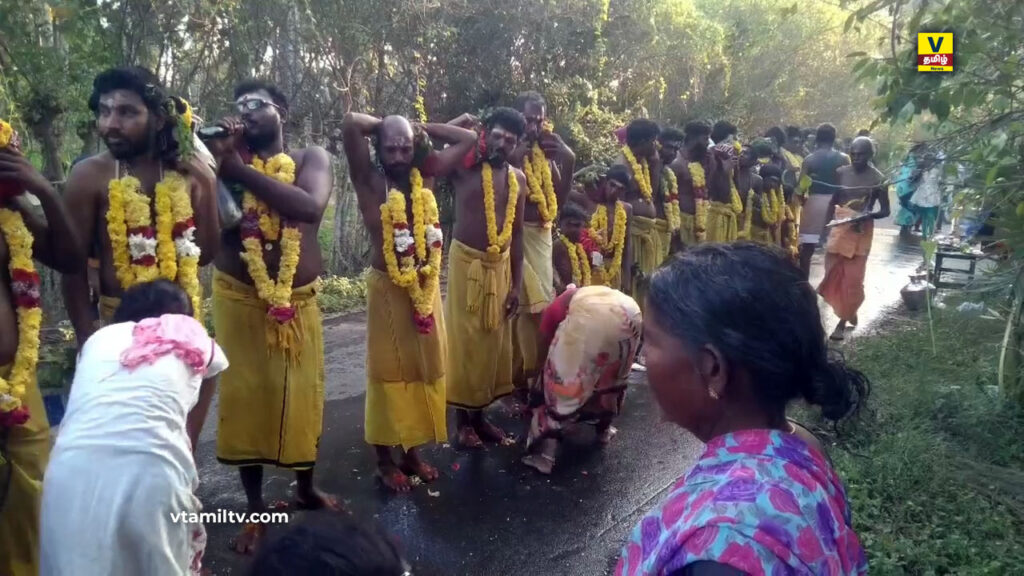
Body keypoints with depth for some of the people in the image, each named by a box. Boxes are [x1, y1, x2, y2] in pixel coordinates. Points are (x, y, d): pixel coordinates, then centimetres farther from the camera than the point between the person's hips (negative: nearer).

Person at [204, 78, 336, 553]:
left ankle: (306, 487, 35)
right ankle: (255, 507, 23)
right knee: (244, 395, 6)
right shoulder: (225, 160, 2)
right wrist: (215, 160, -19)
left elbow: (310, 207, -22)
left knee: (301, 395, 11)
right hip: (239, 299, 0)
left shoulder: (311, 157, 0)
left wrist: (243, 172, -22)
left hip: (299, 300, 0)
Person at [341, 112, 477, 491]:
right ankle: (385, 460, 17)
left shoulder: (424, 176, 3)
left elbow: (468, 139, 9)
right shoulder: (370, 181, -9)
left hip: (426, 286, 5)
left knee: (424, 368, 12)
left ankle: (412, 450, 28)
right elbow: (351, 123, -23)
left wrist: (419, 130, 3)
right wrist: (385, 127, -4)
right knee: (389, 371, 4)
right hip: (388, 288, -5)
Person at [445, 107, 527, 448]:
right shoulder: (465, 166, -7)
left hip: (501, 266, 5)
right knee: (465, 339, 1)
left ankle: (480, 414, 25)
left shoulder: (518, 178, 7)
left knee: (494, 341, 11)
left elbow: (517, 233, 9)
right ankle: (463, 419, 14)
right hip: (467, 262, -5)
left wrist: (517, 284, 6)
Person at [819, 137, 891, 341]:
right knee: (833, 273, 9)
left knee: (852, 278, -1)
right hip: (839, 228, 4)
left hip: (861, 231, -4)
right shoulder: (841, 172, 1)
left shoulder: (878, 179, -8)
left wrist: (867, 215, -23)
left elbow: (885, 210, -4)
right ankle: (849, 312, 31)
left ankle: (843, 321, 9)